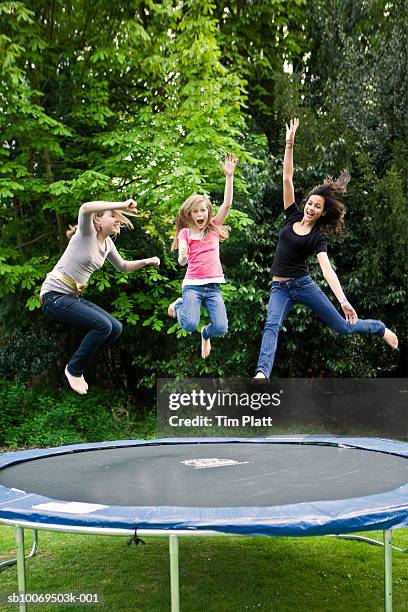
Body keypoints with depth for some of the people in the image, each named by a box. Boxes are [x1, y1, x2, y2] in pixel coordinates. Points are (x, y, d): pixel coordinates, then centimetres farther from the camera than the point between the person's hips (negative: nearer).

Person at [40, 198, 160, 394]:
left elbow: (123, 267, 25)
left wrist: (146, 261, 9)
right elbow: (86, 208, -36)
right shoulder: (87, 232, -13)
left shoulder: (108, 243, 10)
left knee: (115, 328, -1)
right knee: (102, 325, -23)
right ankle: (74, 369, -2)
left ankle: (77, 368, 13)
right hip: (54, 295, -8)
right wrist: (122, 205, -32)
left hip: (73, 297, 8)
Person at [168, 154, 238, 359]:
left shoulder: (213, 227, 9)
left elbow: (227, 204, -3)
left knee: (221, 328, -14)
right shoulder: (185, 233, 2)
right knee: (189, 325, -24)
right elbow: (182, 262, -9)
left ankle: (206, 334, 25)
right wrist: (182, 256, -34)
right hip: (192, 284, -2)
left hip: (213, 286, 2)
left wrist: (229, 176, -10)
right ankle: (179, 305, 13)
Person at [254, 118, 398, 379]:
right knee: (272, 325, -25)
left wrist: (344, 301, -31)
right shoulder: (293, 216, 4)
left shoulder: (318, 237, -6)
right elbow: (287, 178, -1)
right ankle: (262, 373, -41)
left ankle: (382, 329, 34)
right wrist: (290, 145, -8)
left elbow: (327, 268, -18)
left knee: (343, 326, 6)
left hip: (303, 284, -2)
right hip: (280, 288, 3)